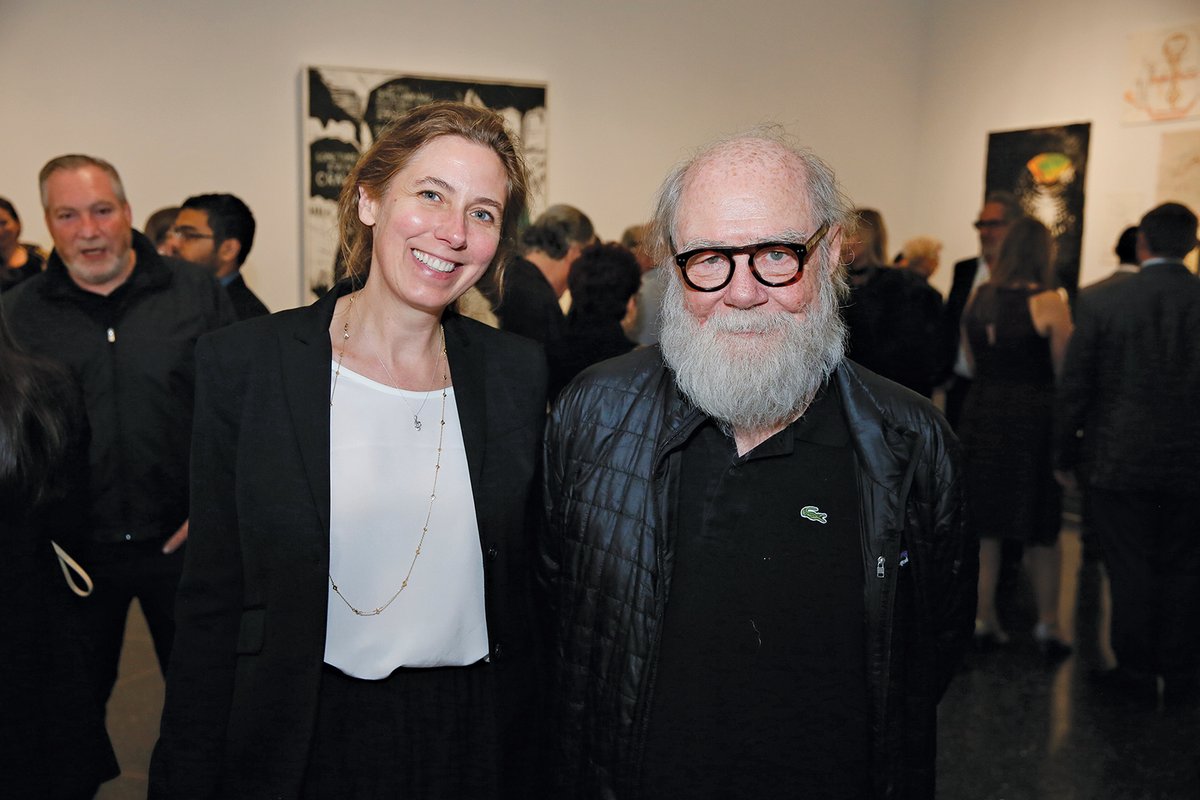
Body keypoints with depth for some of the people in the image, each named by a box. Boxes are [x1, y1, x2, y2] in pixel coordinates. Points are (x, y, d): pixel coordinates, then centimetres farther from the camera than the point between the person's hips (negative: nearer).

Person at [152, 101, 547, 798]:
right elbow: (214, 599, -5)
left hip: (476, 738, 2)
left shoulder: (518, 372, -3)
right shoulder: (244, 364, -9)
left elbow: (524, 580, 3)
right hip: (306, 740, -1)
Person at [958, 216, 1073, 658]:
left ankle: (984, 620, 21)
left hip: (982, 414, 4)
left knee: (985, 526, 14)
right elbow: (1065, 371, -10)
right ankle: (1048, 626, 19)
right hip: (1032, 419, -4)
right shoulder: (1048, 302, -12)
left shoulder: (977, 298, 3)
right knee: (1041, 531, 10)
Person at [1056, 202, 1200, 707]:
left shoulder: (1100, 302, -9)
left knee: (1130, 571, 9)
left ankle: (1137, 673, 21)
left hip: (1118, 462, -2)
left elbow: (1074, 387, -7)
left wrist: (1066, 457, 3)